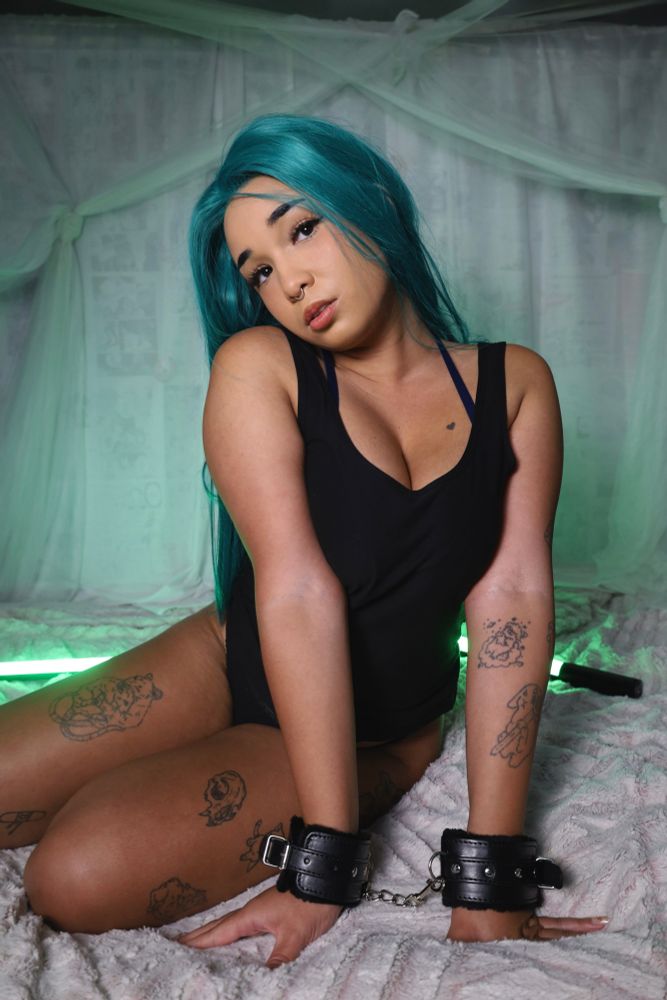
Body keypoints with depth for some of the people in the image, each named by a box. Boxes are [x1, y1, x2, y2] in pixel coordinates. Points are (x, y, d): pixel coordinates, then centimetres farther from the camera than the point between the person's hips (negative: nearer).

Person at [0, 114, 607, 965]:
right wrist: (325, 862, -27)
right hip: (232, 665, 2)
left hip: (377, 729, -1)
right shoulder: (256, 365, -14)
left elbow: (513, 601, -19)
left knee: (81, 878, -21)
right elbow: (299, 591, -25)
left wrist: (490, 874, -25)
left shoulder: (515, 383, -11)